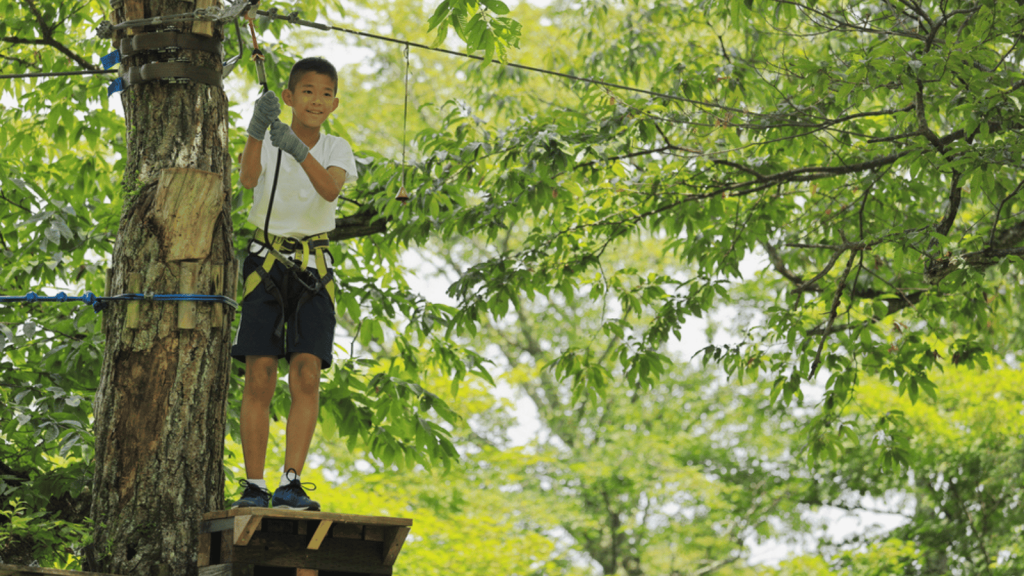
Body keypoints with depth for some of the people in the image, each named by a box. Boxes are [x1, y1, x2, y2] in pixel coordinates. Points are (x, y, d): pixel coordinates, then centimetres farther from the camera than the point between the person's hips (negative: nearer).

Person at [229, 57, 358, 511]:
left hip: (313, 269, 1)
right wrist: (257, 129, -42)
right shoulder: (269, 142, -1)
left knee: (307, 375, -11)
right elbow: (248, 178, -24)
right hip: (265, 263, -1)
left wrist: (299, 150, -38)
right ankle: (254, 486, -2)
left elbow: (331, 189, -20)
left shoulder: (336, 149, 3)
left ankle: (292, 483, -12)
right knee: (259, 378, -5)